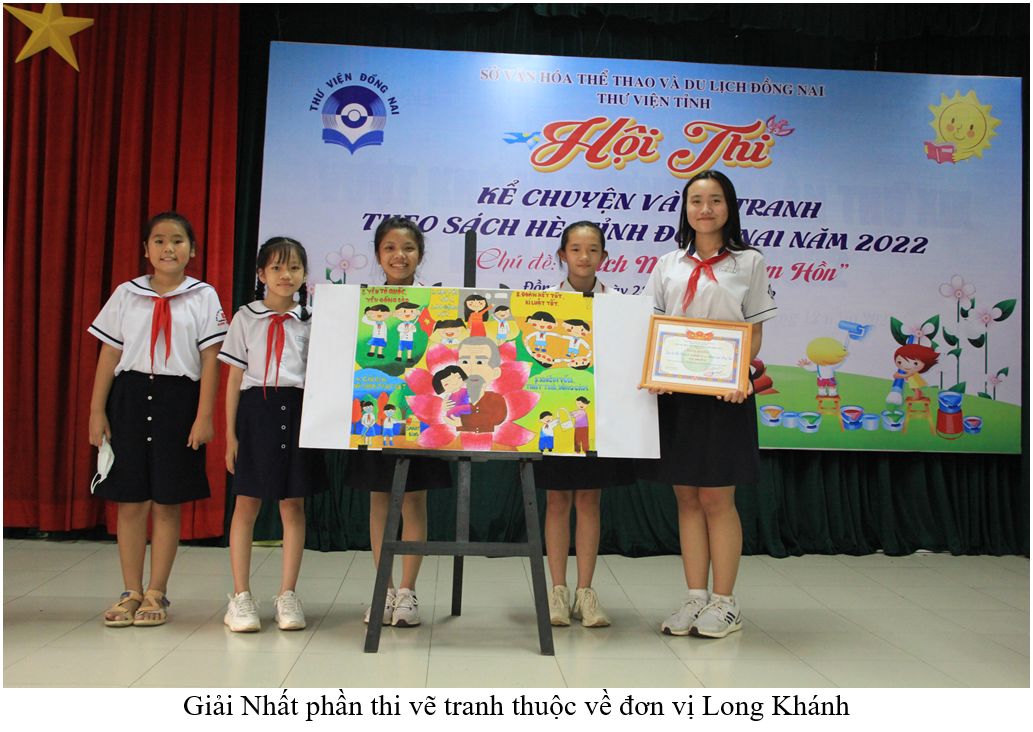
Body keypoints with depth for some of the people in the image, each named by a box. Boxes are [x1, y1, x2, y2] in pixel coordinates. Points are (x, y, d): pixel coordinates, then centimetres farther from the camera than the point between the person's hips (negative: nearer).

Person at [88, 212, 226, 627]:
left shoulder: (203, 296, 2)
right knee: (130, 501, 4)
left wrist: (204, 416, -7)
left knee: (167, 503, 3)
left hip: (179, 398, -2)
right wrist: (97, 410, 4)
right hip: (130, 396, 2)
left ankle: (156, 594, 14)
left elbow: (210, 360, -1)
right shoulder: (126, 294, 8)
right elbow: (109, 355, 8)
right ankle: (131, 593, 15)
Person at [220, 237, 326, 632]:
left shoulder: (311, 320, 6)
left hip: (298, 411, 1)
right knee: (246, 503, 3)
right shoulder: (246, 318, 5)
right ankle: (240, 596, 13)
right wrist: (230, 431, 0)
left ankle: (287, 594, 14)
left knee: (293, 505, 5)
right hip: (256, 409, 0)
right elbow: (235, 377, 5)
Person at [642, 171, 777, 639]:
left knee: (717, 498, -1)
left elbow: (755, 331, 2)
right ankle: (695, 598, 14)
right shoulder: (668, 266, 12)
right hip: (674, 391, 3)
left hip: (724, 393, -3)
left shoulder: (748, 262, 5)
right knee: (686, 497, 6)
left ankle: (724, 602, 9)